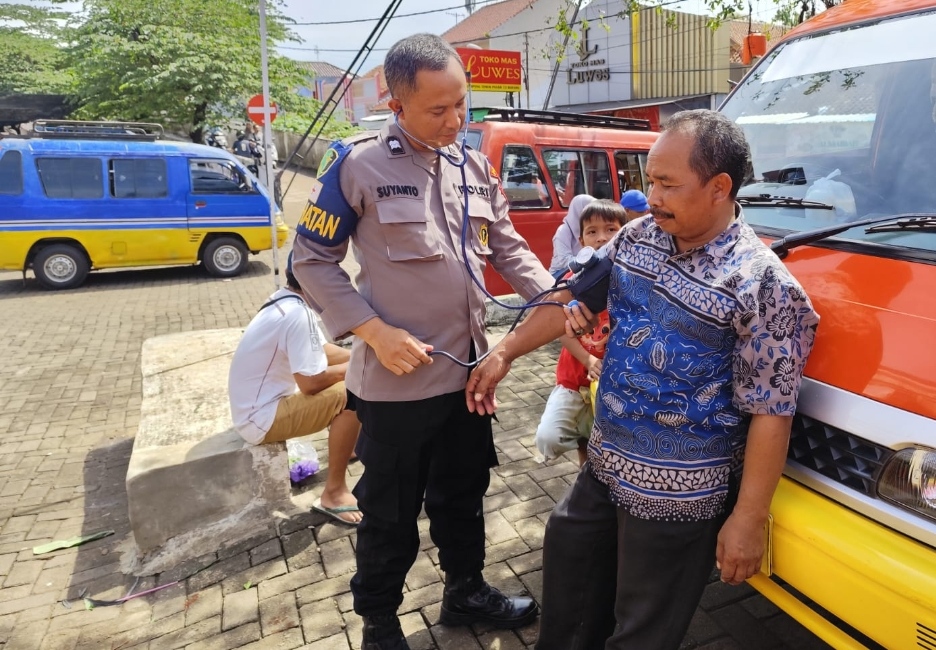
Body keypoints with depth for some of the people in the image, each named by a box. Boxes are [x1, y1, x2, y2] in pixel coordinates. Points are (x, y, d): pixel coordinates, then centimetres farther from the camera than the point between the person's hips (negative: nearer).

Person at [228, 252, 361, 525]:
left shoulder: (285, 301, 4)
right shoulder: (297, 314, -26)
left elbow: (323, 350, 11)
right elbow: (311, 382, -25)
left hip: (259, 403, 10)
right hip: (261, 418, -10)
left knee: (343, 384, 14)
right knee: (350, 396, -21)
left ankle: (352, 448, 29)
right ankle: (334, 493, -10)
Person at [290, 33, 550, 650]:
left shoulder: (475, 166, 6)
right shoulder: (357, 164, -12)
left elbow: (507, 248, 12)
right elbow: (313, 259, -9)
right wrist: (376, 332, -19)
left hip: (468, 371, 6)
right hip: (397, 381, -5)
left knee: (463, 496, 23)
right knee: (392, 513, 12)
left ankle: (466, 591, 46)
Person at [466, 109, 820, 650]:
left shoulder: (761, 283, -21)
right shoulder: (637, 237, -1)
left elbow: (770, 415, -18)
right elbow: (574, 299, 10)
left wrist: (748, 519, -15)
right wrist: (505, 353, 9)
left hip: (679, 496, -7)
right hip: (605, 466, 7)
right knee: (569, 563, 27)